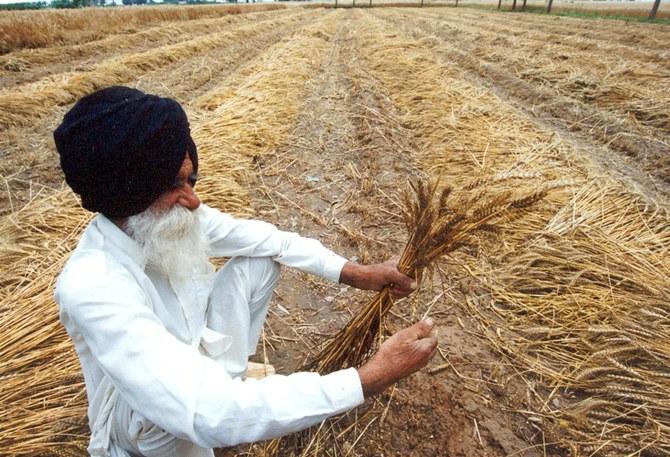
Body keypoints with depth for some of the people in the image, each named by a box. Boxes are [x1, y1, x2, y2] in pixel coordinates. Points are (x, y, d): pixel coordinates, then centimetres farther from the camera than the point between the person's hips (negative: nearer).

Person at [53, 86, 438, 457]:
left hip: (198, 354, 7)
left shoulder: (172, 214, -16)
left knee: (261, 259, -2)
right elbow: (211, 416, -45)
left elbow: (262, 237, -6)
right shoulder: (92, 288, -37)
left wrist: (356, 273, -17)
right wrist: (372, 378, -43)